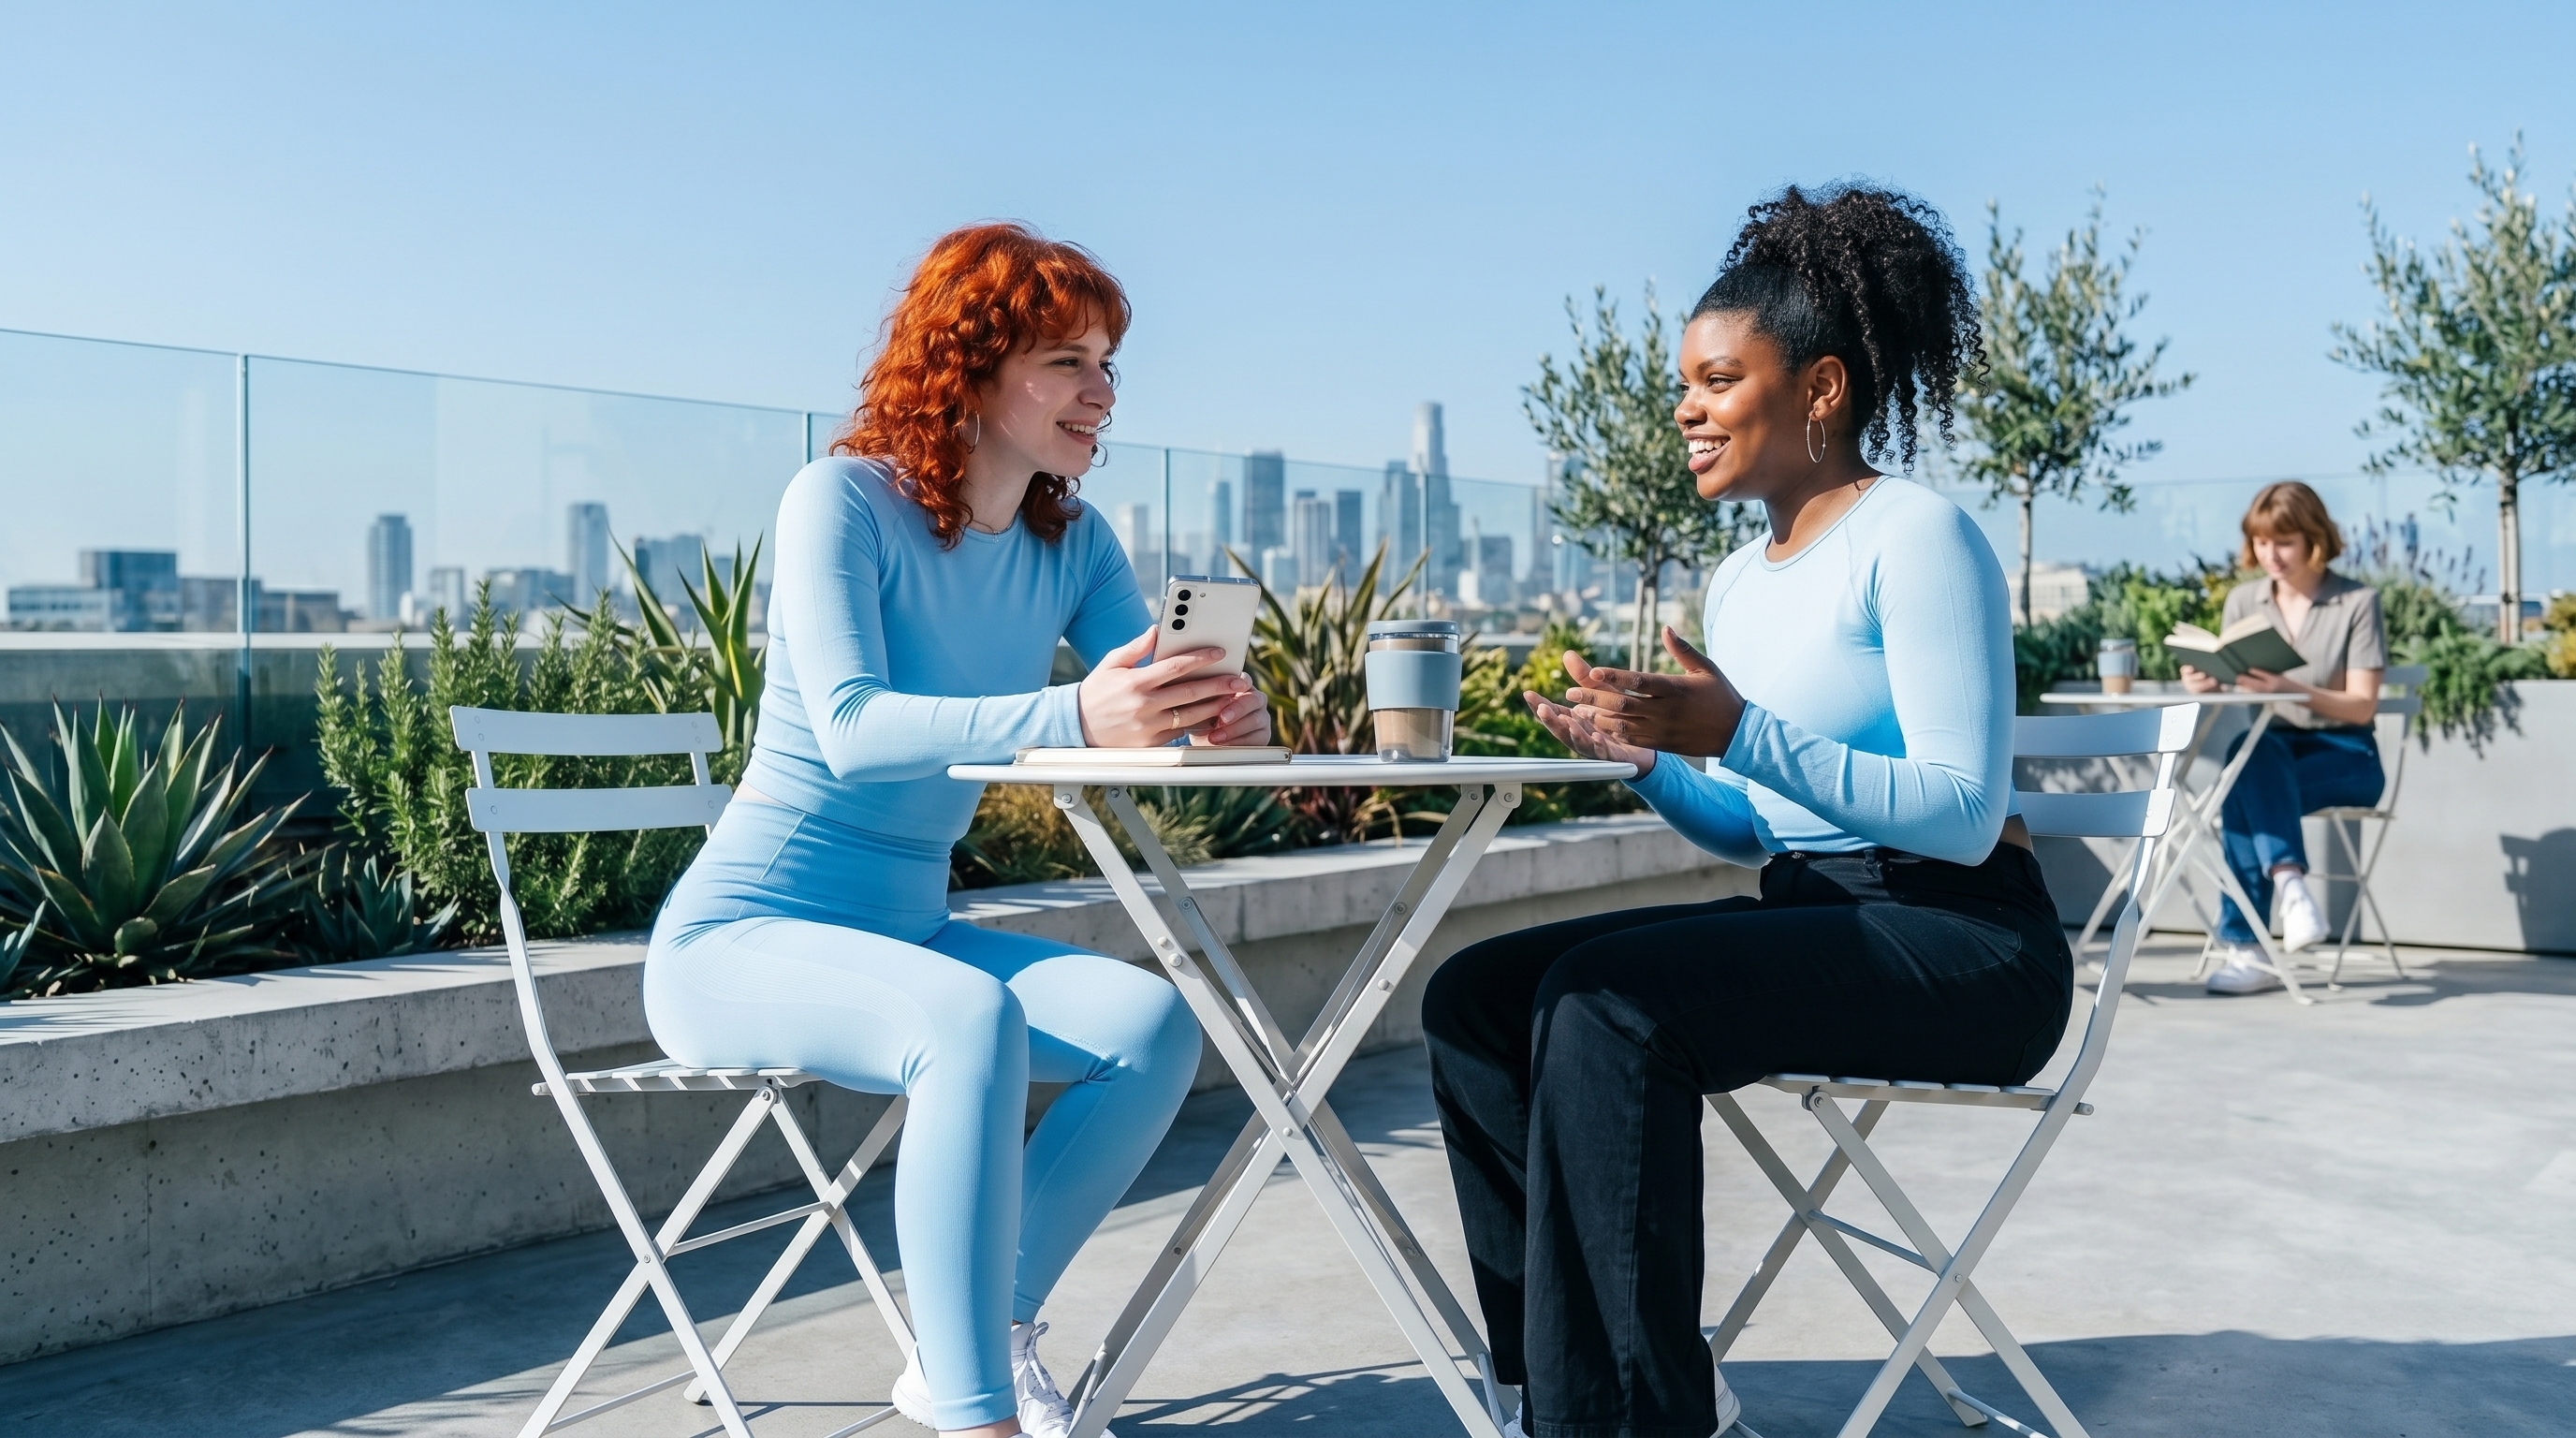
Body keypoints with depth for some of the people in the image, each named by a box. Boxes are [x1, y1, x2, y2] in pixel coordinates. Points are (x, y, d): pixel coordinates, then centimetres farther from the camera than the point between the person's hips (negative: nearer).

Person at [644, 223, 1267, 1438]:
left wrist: (1221, 718, -29)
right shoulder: (842, 499, -14)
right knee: (972, 1021, -34)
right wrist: (1069, 718, -42)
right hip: (740, 938, -6)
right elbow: (850, 727, -28)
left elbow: (1150, 712, -4)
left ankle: (984, 1340, -3)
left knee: (1154, 1022, -14)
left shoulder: (1072, 542, 4)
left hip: (905, 935, 7)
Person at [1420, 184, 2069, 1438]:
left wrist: (1739, 733, -27)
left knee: (1606, 1002, -30)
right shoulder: (1739, 580, 14)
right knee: (1474, 997, -6)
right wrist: (1645, 758, -1)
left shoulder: (1915, 537, -10)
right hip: (1808, 920, 8)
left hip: (1964, 946, -8)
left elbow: (1964, 815, -19)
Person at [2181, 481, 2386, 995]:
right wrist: (2205, 682, -24)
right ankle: (2290, 883, -44)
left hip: (2346, 756, -3)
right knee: (2249, 750, -36)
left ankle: (2243, 944, -34)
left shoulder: (2357, 602, -5)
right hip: (2275, 750, 3)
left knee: (2243, 786, -34)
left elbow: (2362, 705, -11)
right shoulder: (2243, 600, 8)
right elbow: (2227, 680, 2)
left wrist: (2292, 689, -29)